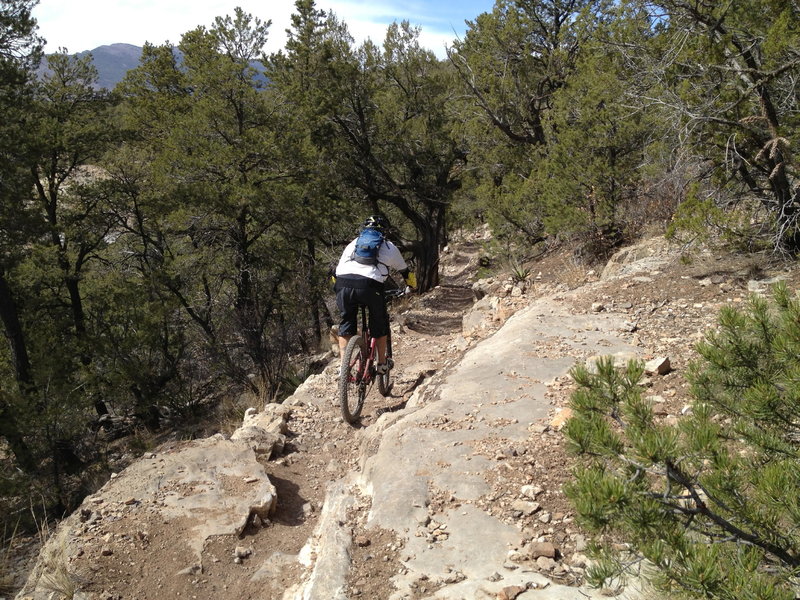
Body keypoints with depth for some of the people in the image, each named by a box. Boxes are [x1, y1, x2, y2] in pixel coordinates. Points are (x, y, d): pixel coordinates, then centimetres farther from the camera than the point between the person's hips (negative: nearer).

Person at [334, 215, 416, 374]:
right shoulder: (389, 247, 26)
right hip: (370, 285, -2)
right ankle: (382, 364, 27)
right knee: (380, 324, 20)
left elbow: (339, 268, 32)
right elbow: (405, 272, 36)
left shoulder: (353, 244, 31)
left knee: (346, 324, 19)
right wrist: (412, 287, 53)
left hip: (343, 283, 2)